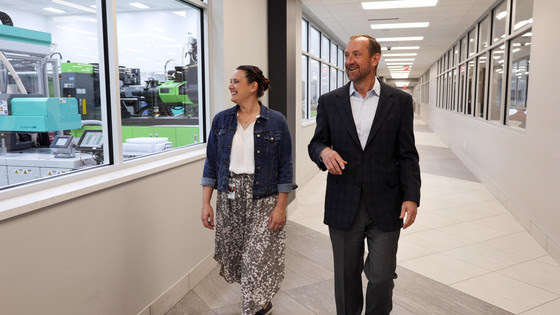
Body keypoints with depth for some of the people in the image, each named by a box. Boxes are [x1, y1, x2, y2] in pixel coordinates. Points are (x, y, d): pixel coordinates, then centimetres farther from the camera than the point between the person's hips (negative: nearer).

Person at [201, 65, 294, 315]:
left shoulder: (276, 121, -5)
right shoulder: (221, 120, 4)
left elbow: (285, 167, -3)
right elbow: (211, 164, 6)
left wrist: (280, 206, -8)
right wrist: (206, 203, 1)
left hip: (263, 200, -3)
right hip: (229, 199, 4)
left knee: (259, 259, -1)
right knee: (234, 255, 11)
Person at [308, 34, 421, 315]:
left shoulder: (400, 101, 1)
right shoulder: (329, 102, 4)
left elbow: (407, 155, 1)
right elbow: (315, 143, 9)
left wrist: (411, 197, -8)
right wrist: (324, 151, -15)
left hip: (385, 207, -1)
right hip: (343, 206, 1)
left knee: (382, 277, 6)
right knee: (346, 276, 14)